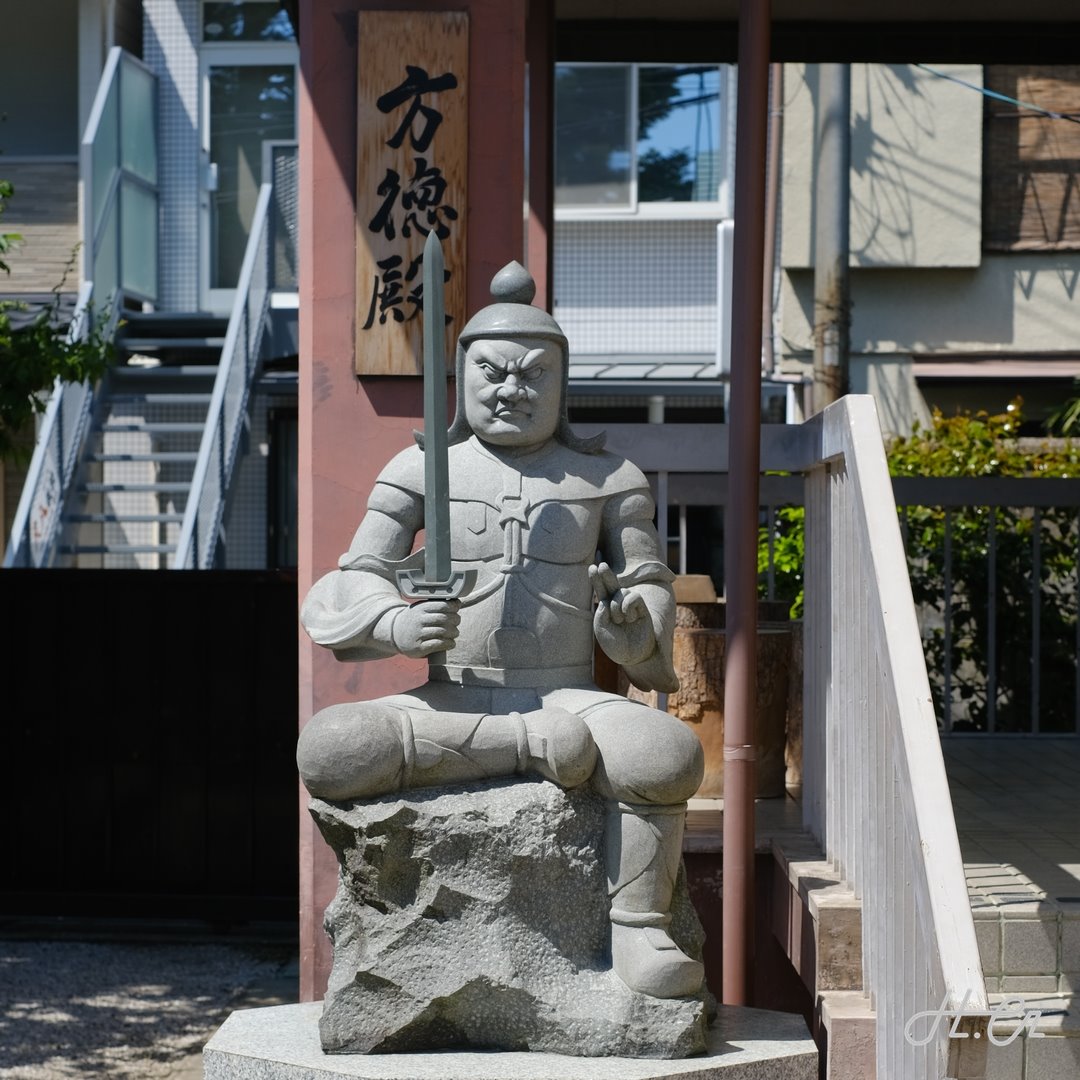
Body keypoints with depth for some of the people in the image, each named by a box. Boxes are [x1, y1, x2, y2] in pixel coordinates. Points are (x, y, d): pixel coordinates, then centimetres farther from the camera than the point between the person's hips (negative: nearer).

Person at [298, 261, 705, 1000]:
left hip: (568, 700, -1)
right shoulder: (423, 470, 8)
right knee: (324, 751, -30)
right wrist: (398, 624, -20)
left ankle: (638, 926, -21)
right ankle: (533, 747, -22)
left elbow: (650, 582, 12)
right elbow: (353, 582, 4)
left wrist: (631, 619, -14)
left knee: (669, 753, -35)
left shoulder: (603, 476, 11)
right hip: (450, 703, 1)